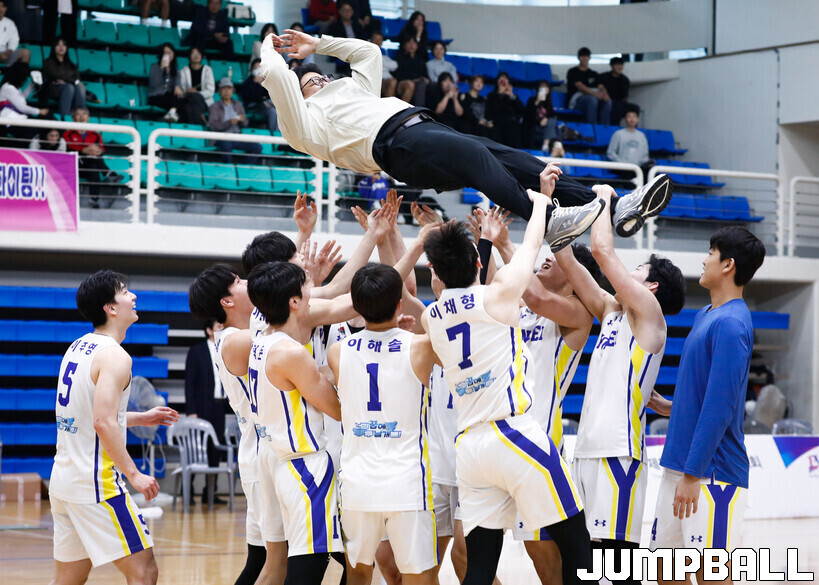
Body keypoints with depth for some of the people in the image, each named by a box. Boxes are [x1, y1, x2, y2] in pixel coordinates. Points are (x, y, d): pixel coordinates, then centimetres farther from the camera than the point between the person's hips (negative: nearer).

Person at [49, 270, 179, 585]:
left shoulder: (78, 347, 13)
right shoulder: (115, 356, -14)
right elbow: (103, 423, -24)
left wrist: (140, 419, 25)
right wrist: (134, 474, -18)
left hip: (63, 477, 9)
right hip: (96, 484, -9)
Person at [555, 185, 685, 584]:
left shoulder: (648, 312, -3)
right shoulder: (611, 311, 19)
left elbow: (602, 250, -9)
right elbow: (569, 265, 18)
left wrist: (604, 198, 4)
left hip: (619, 450, -8)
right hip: (589, 447, 8)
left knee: (616, 549, -12)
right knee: (589, 548, 8)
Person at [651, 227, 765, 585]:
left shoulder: (730, 324, -15)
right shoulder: (707, 315, 13)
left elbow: (719, 408, -20)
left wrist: (693, 474, -21)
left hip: (713, 473, -9)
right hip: (680, 464, 9)